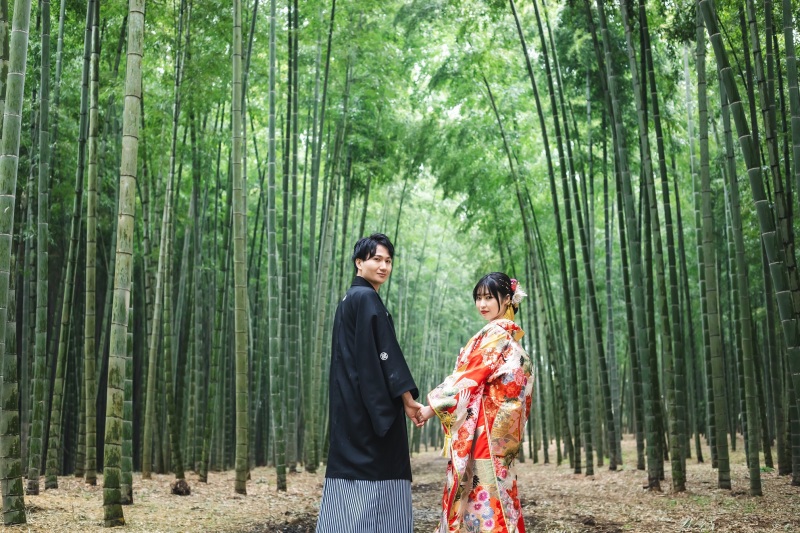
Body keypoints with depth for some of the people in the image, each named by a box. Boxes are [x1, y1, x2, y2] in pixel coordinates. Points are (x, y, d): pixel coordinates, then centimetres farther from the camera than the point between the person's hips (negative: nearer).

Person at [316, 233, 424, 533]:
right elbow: (384, 353, -15)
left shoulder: (350, 300, 20)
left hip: (351, 404, 9)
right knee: (376, 476, -7)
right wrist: (408, 398, -14)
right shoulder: (366, 298, -9)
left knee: (352, 471, 7)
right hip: (370, 404, -9)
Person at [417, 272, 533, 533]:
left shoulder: (494, 333, -10)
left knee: (482, 488, -8)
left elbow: (469, 377, -14)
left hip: (481, 424, -10)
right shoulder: (511, 335, 18)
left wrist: (432, 407, -11)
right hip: (495, 424, 10)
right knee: (491, 487, 10)